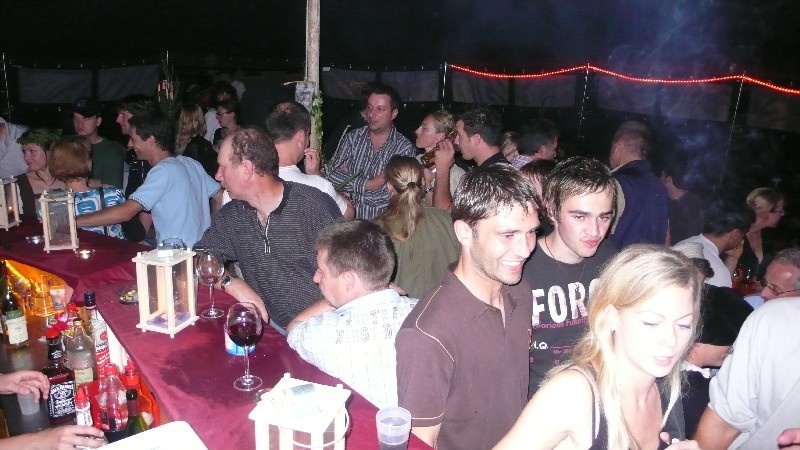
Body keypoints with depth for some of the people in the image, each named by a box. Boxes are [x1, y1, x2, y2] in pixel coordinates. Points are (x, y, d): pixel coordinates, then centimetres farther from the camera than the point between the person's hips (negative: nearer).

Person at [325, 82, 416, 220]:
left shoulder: (404, 148, -4)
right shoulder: (353, 137, 8)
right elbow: (331, 174, -2)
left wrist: (349, 178, -5)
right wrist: (367, 184, -13)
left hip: (381, 219, -2)